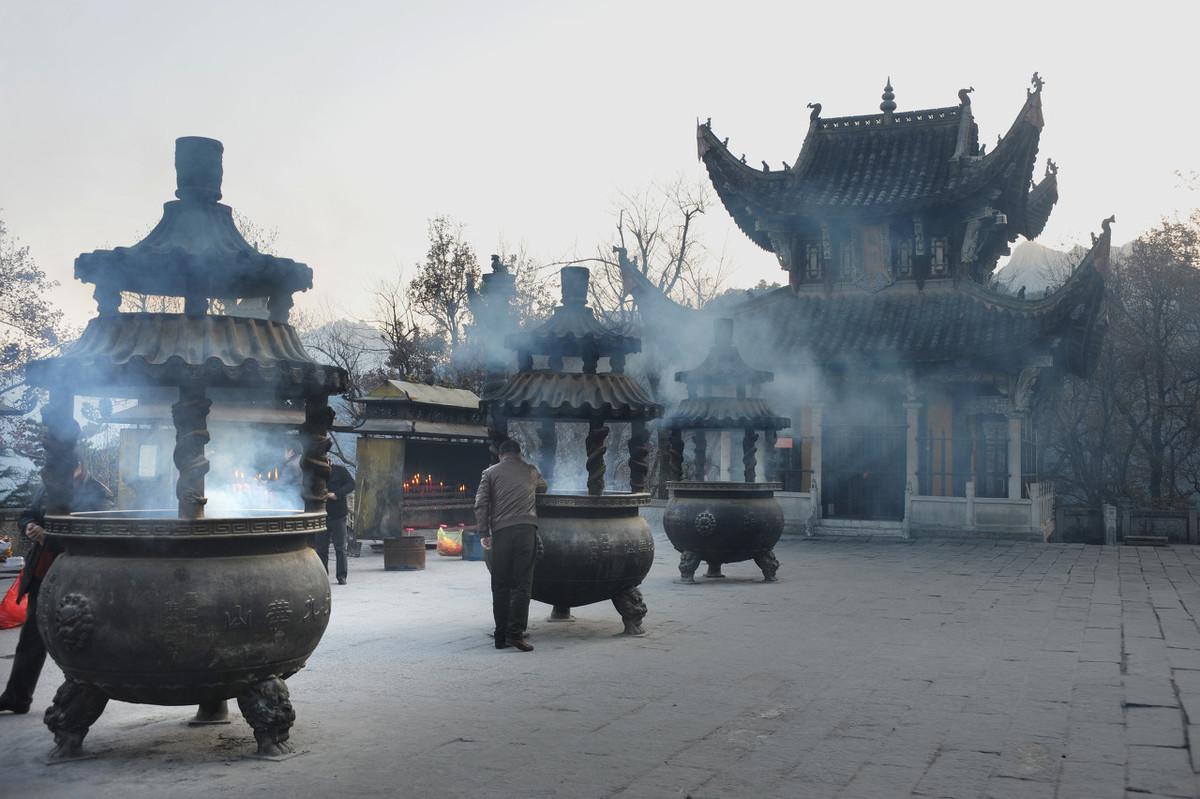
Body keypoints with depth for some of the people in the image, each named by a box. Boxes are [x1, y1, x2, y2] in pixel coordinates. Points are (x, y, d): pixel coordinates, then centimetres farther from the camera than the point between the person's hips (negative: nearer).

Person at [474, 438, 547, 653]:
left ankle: (501, 636, 8)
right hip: (526, 529, -1)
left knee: (500, 585, 7)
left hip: (501, 531, 1)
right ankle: (515, 633, -11)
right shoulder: (531, 471, 17)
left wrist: (483, 533, 5)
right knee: (522, 583, -2)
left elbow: (481, 504, 3)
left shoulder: (490, 473, 13)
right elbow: (542, 487, 38)